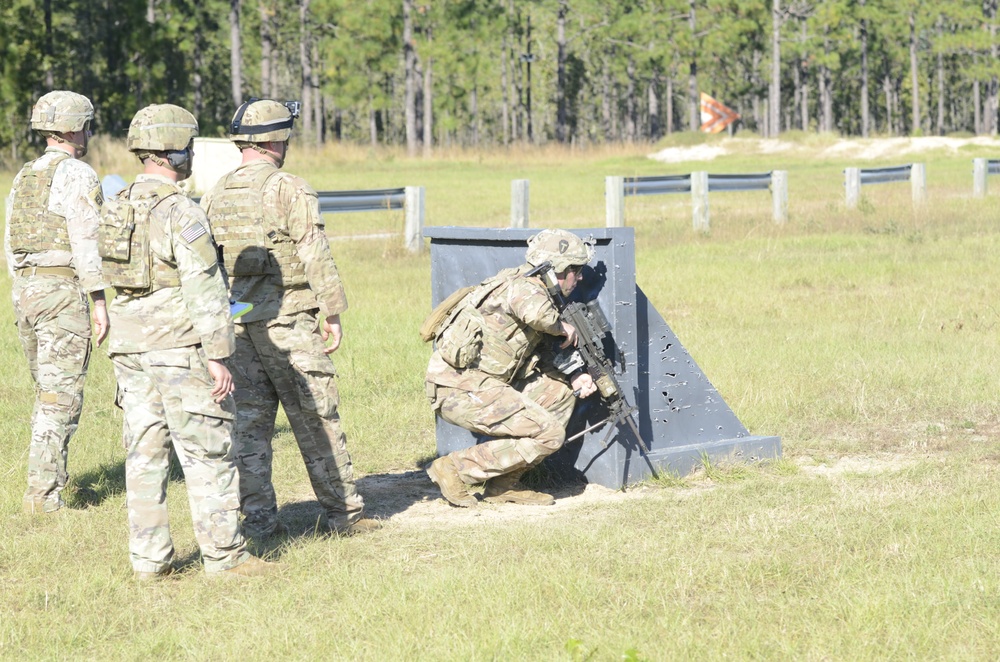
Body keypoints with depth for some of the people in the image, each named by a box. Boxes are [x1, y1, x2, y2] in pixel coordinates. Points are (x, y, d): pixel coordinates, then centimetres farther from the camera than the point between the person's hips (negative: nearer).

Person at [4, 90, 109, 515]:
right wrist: (98, 301, -15)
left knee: (48, 391, 18)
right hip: (63, 289, -8)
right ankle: (42, 493, -10)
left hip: (25, 289, 8)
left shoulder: (24, 177, 15)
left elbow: (11, 243, 17)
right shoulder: (76, 175, -10)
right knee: (60, 397, -7)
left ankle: (53, 478, 24)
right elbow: (85, 240, -17)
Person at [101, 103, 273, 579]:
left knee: (145, 452, 10)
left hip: (128, 344, 8)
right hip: (178, 346, -8)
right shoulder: (180, 213, -15)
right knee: (208, 453, -1)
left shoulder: (117, 209, 10)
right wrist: (217, 356, -17)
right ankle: (224, 556, 3)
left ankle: (149, 558, 12)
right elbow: (204, 290, -18)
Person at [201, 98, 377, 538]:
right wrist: (332, 313, -4)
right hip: (286, 320, -5)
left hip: (233, 321, 5)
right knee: (316, 420, 2)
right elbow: (315, 256, -11)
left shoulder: (214, 196, 9)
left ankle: (258, 519, 8)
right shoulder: (289, 190, -9)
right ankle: (343, 513, 7)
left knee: (249, 420, 9)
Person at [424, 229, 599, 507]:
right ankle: (455, 468, -6)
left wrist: (573, 377, 4)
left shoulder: (535, 292, 17)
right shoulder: (522, 286, -13)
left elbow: (544, 359, 22)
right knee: (548, 434, -11)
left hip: (482, 384, 10)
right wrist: (562, 328, -17)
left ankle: (505, 484, 12)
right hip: (460, 388, -10)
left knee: (561, 392, 14)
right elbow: (535, 312, -38)